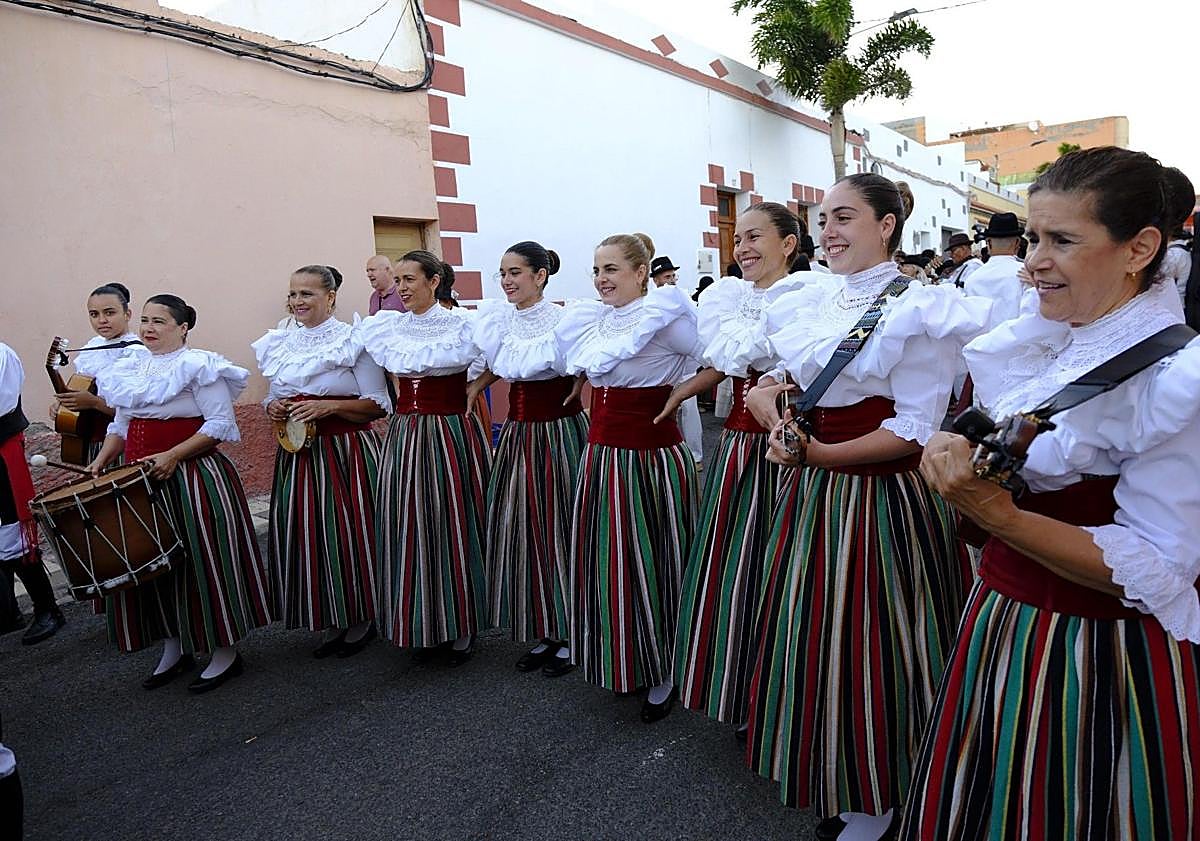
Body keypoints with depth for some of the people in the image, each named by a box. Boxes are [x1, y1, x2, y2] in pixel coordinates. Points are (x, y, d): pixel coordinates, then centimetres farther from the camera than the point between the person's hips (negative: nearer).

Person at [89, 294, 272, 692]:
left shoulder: (200, 365, -9)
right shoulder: (131, 368, 13)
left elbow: (220, 424, -14)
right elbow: (120, 425, 20)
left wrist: (172, 456, -21)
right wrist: (101, 461, 5)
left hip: (193, 476, -7)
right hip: (141, 480, 7)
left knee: (204, 558, -1)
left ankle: (226, 652, 12)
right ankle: (174, 648, 27)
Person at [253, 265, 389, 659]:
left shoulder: (354, 341, -7)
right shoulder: (278, 345, 11)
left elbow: (378, 404, -9)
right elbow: (274, 397, 22)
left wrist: (328, 406, -19)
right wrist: (272, 408, -1)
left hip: (348, 450, -5)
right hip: (298, 453, 6)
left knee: (349, 531, -1)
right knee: (305, 534, 7)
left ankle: (361, 618, 19)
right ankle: (332, 622, 23)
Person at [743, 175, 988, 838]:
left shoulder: (918, 307, -10)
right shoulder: (809, 302, 8)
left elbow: (916, 430, -16)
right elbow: (784, 381, 18)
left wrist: (819, 453, -19)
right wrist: (767, 392, -5)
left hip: (882, 501, -6)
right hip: (811, 494, 7)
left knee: (874, 649, 7)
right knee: (814, 640, 16)